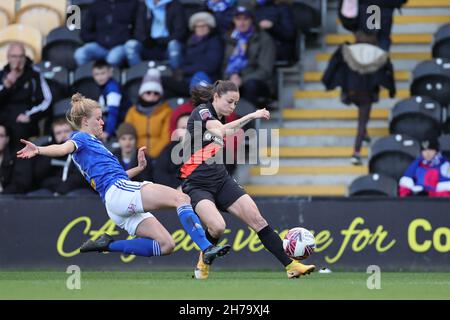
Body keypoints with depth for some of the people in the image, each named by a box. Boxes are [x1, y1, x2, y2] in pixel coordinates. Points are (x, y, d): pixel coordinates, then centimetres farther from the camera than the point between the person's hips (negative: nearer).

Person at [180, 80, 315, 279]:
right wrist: (251, 116, -33)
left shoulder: (220, 119, 14)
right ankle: (203, 263, 0)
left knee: (258, 220, -7)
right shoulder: (201, 112, -11)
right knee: (218, 226, -30)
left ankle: (290, 265, -6)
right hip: (196, 185, -8)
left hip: (221, 181, 8)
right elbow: (222, 131, -30)